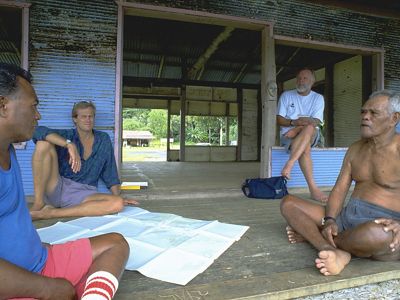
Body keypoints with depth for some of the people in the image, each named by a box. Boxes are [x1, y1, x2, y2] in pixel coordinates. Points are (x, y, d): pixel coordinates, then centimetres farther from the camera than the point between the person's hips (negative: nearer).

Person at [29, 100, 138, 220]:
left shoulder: (103, 139, 9)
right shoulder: (66, 135, 2)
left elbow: (110, 172, 11)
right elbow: (38, 131, -18)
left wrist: (117, 196, -2)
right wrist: (69, 144, -32)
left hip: (83, 195, 2)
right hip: (56, 188, -1)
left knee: (118, 204, -29)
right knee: (44, 143, -20)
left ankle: (50, 213, -25)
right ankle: (39, 203, -18)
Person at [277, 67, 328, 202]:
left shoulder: (318, 98, 10)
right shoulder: (286, 95, 11)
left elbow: (316, 123, -4)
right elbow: (279, 120, 3)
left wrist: (297, 128, -21)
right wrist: (294, 122, -17)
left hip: (312, 135, 1)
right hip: (288, 134, 0)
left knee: (309, 128, -38)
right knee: (305, 147, -35)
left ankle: (289, 164, -45)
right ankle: (313, 188, -42)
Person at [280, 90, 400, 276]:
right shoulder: (355, 150, 13)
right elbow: (339, 190, 5)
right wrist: (329, 221, -11)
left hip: (383, 226, -5)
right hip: (346, 218, 6)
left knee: (376, 234, -42)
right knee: (288, 203, -4)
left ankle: (310, 234, -12)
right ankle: (333, 251, -25)